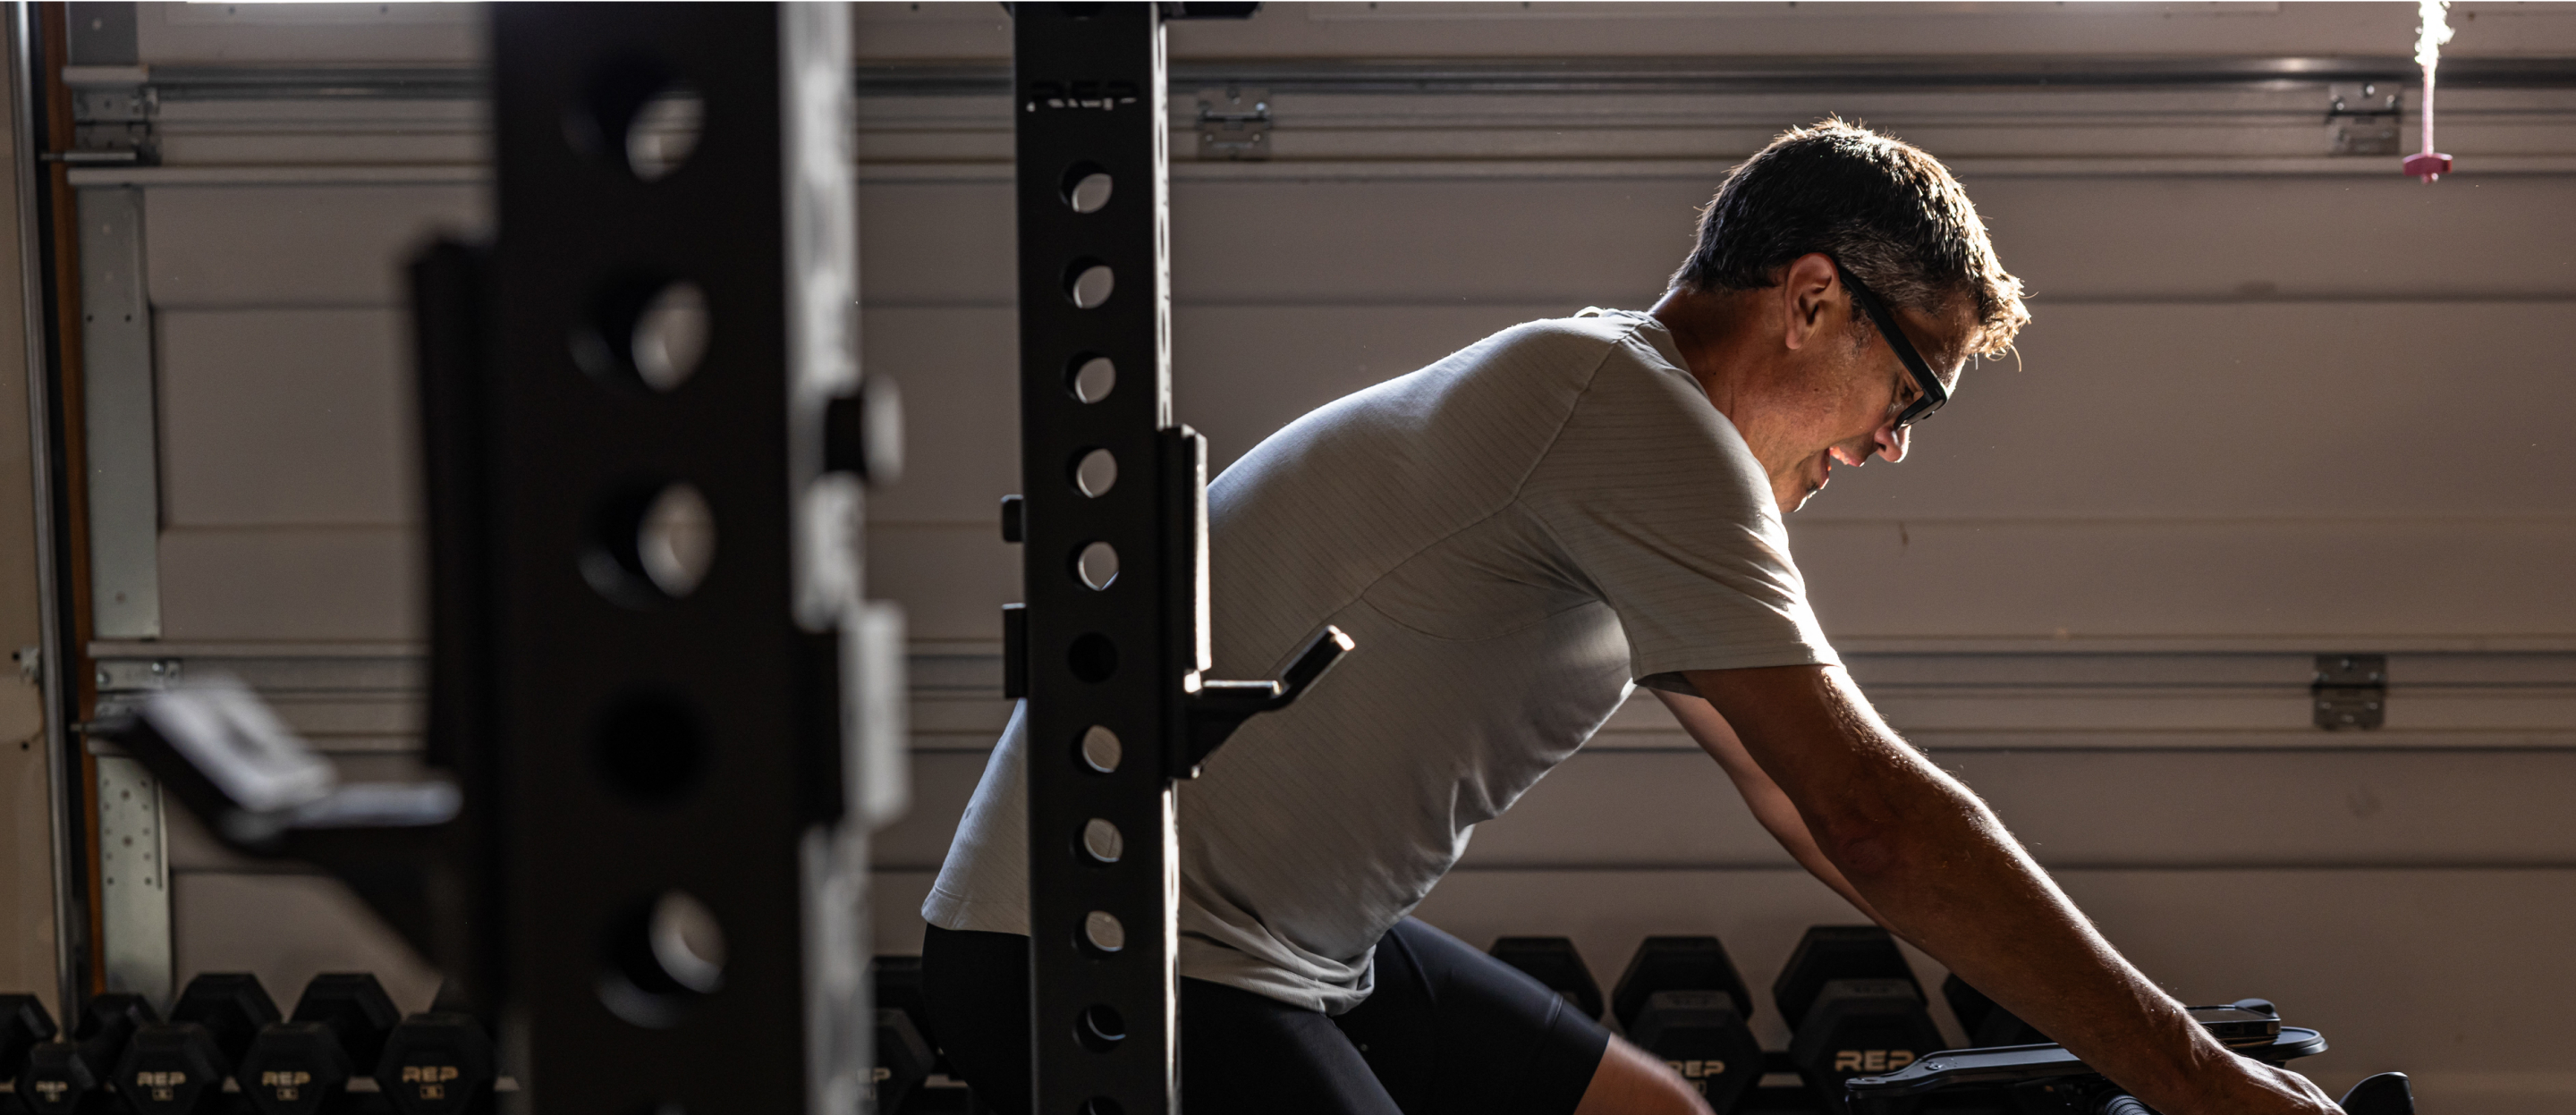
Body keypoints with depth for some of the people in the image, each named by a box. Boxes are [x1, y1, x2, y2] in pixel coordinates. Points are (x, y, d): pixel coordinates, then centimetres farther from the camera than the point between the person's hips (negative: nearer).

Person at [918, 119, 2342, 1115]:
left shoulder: (1618, 417, 14)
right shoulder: (1639, 412, -17)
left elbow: (1808, 803, 19)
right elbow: (1873, 822, -21)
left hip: (1284, 939, 11)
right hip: (1096, 957, -11)